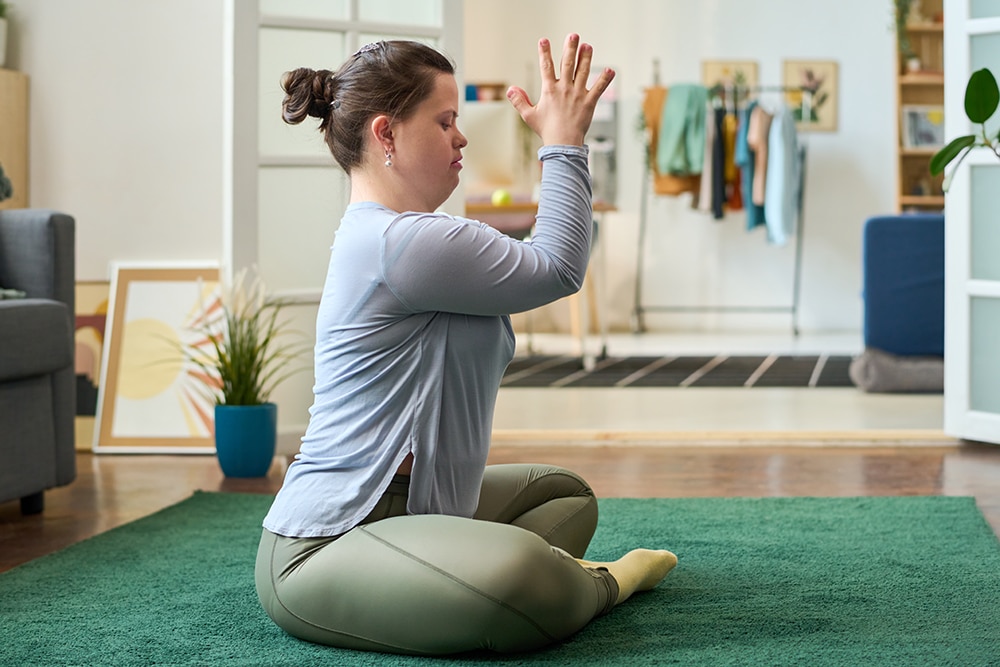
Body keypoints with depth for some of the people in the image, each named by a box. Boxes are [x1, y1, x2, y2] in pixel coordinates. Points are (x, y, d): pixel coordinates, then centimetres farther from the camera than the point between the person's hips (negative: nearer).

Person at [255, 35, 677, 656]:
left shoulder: (378, 234, 16)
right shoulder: (400, 242, -20)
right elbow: (555, 270, -10)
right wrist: (564, 144, -1)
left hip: (402, 505, 12)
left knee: (566, 492, 27)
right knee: (517, 577, -41)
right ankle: (600, 584, -8)